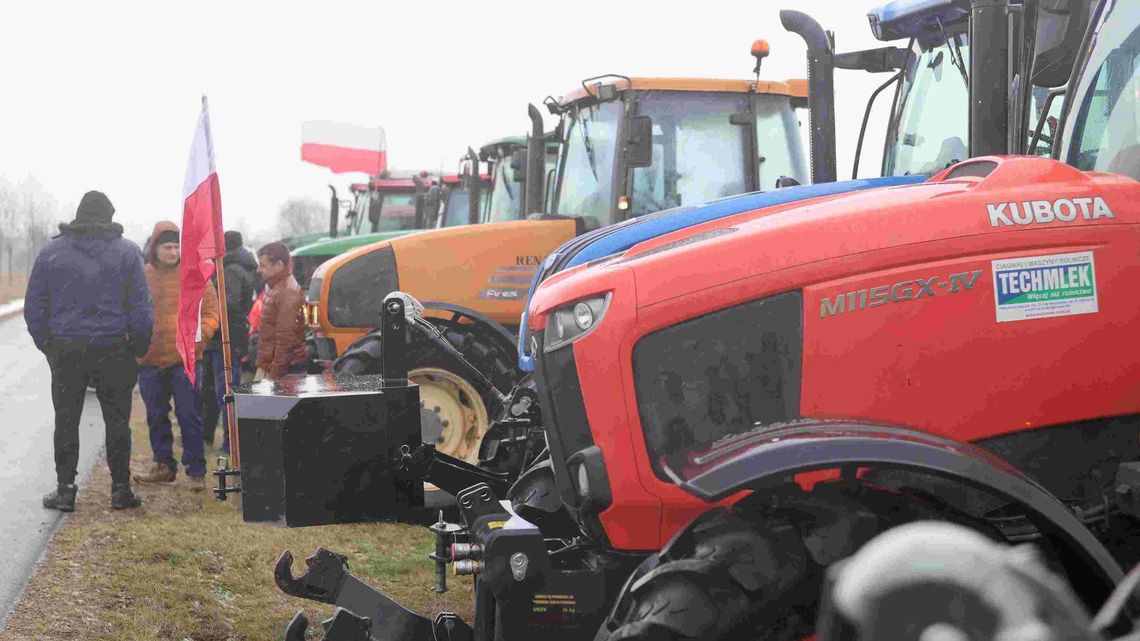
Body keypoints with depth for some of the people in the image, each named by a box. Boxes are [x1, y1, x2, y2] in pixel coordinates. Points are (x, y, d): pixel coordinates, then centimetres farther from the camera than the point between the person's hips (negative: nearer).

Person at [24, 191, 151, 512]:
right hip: (112, 349, -1)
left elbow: (34, 306, 4)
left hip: (65, 349, 1)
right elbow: (141, 306, -4)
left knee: (66, 421, 9)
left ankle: (65, 489, 10)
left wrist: (46, 344, 12)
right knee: (117, 420, 8)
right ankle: (121, 489, 10)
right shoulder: (127, 252, -3)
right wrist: (139, 347, 6)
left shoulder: (51, 252, 2)